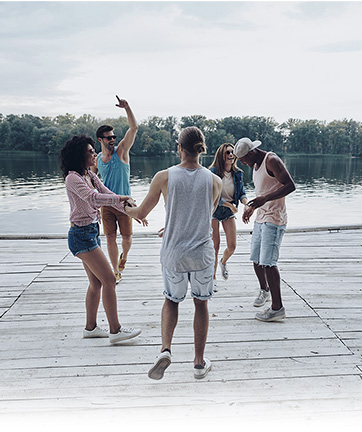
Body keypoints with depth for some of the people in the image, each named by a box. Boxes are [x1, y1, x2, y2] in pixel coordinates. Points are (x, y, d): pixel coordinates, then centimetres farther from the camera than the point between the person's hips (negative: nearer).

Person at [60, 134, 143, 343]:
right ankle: (115, 330, 2)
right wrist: (121, 198, -30)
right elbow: (92, 197, -31)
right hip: (82, 234, -9)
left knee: (97, 283, 14)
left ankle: (91, 327, 27)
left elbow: (107, 195, 10)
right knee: (109, 280, -7)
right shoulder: (73, 178, -15)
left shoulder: (90, 175, 12)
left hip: (92, 232, 9)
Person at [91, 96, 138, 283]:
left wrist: (127, 107, -27)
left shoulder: (121, 151, -6)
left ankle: (124, 256, 38)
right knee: (110, 237, 3)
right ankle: (116, 272, 14)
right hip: (106, 203, 3)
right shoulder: (98, 158, 4)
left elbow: (134, 128, -18)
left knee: (127, 236, 5)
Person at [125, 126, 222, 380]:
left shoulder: (164, 177, -9)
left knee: (171, 300, 23)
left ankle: (165, 349, 4)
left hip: (173, 254, 0)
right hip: (203, 254, 1)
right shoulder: (215, 181, -5)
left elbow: (141, 213, -1)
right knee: (201, 303, 18)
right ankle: (200, 363, 27)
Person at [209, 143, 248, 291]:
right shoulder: (213, 172, -15)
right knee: (215, 246, -1)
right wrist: (229, 205, -24)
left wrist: (246, 202, -19)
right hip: (214, 211, -4)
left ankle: (223, 262, 37)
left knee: (232, 246, 1)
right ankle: (213, 278, 16)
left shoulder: (238, 173, 0)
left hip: (229, 212, 4)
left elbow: (241, 193, 3)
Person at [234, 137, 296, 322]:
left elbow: (290, 185, -22)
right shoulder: (256, 165, 16)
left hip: (274, 219, -9)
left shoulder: (271, 160, -13)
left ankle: (277, 308, -6)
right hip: (260, 218, 9)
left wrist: (264, 199, -30)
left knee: (268, 262, -12)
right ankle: (264, 289, 38)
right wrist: (251, 207, 23)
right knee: (256, 259, 13)